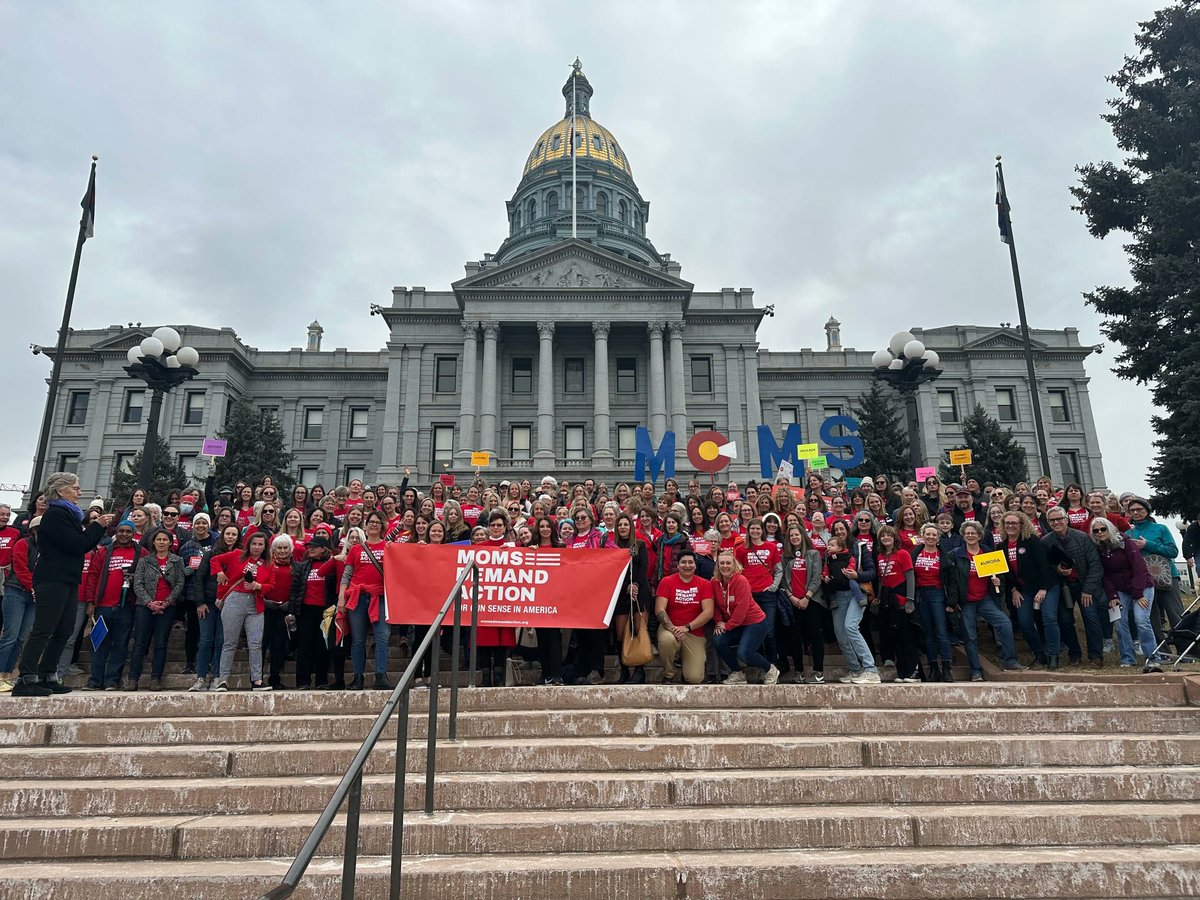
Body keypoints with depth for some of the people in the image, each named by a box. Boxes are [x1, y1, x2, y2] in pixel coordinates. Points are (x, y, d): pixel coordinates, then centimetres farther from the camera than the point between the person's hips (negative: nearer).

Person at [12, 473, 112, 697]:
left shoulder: (68, 514, 19)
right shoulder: (55, 514, -10)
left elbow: (83, 544, 19)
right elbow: (77, 544, -17)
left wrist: (101, 527, 8)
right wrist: (97, 526, -6)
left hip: (68, 581, 10)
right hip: (53, 580, -10)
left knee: (63, 632, 9)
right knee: (43, 630, -11)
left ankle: (46, 678, 14)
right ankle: (26, 680, -9)